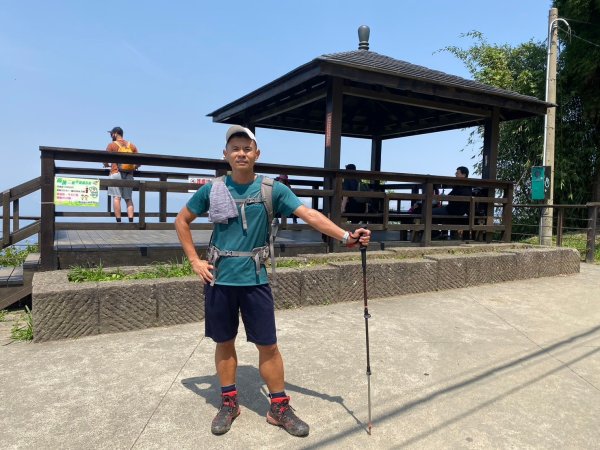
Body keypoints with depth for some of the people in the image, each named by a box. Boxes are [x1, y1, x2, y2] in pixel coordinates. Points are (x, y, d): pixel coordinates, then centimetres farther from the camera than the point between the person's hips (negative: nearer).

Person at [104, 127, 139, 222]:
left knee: (116, 197, -6)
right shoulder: (132, 145, 12)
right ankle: (131, 221, -5)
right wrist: (134, 167, 25)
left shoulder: (112, 145, 2)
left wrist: (106, 165, 20)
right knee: (129, 199, 5)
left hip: (116, 174, -4)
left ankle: (118, 221, -11)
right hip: (129, 175, 4)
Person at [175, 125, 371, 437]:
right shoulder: (212, 189, 0)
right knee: (224, 342, 12)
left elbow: (309, 215, -12)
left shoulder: (272, 189, -3)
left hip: (254, 279, -1)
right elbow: (181, 221, 11)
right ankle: (229, 404, 31)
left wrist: (345, 236, -25)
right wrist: (195, 261, 3)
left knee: (268, 344, 4)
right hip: (219, 279, 1)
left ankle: (279, 408, 22)